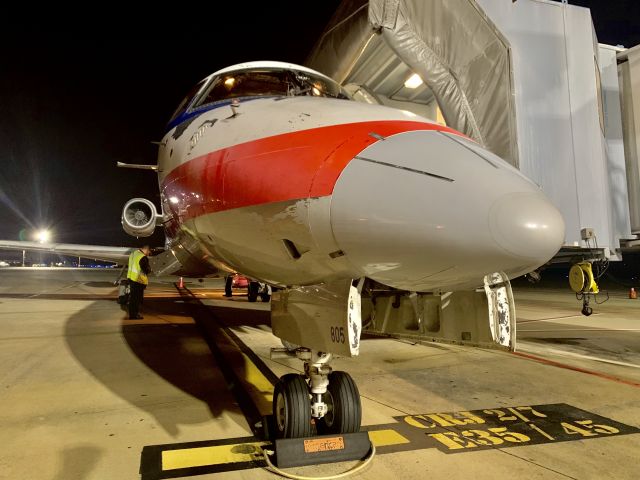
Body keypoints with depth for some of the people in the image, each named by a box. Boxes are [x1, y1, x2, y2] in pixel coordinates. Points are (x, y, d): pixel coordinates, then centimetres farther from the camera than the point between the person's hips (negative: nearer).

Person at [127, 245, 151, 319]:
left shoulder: (133, 253, 7)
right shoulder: (143, 257, -22)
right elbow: (146, 270, -21)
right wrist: (150, 269, 1)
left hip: (131, 277, 9)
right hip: (139, 280, -9)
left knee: (132, 296, 19)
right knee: (137, 298, 2)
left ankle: (132, 313, 30)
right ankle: (134, 315, 9)